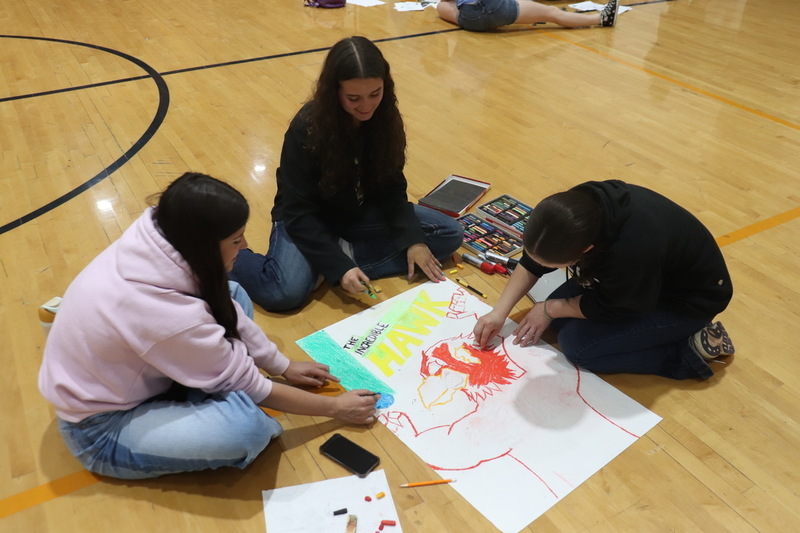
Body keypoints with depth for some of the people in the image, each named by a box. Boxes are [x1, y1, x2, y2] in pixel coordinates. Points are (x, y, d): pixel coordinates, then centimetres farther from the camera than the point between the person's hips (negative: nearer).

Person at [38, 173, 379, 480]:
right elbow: (248, 387, -22)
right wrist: (334, 408, -10)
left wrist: (283, 366, 7)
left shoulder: (157, 239, -17)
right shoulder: (169, 315, -37)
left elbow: (228, 312, -1)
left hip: (121, 380, 8)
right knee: (247, 425, -30)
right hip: (101, 428, -8)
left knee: (233, 297, 3)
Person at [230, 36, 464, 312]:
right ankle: (230, 255, -2)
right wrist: (339, 266, -33)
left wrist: (412, 239, -20)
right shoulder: (306, 129, -25)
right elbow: (299, 211, -23)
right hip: (310, 220, -5)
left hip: (361, 213, 6)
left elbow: (392, 187, -5)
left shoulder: (385, 118, -11)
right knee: (286, 293, -33)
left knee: (450, 234, -9)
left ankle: (347, 253, -17)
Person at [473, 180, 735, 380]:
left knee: (576, 344, -16)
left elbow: (608, 308, -21)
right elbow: (531, 263, -6)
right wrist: (499, 312, -9)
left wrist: (549, 309, -8)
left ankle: (691, 350, -5)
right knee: (560, 319, -3)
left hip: (689, 298, -7)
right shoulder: (577, 206, -24)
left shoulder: (632, 250, -43)